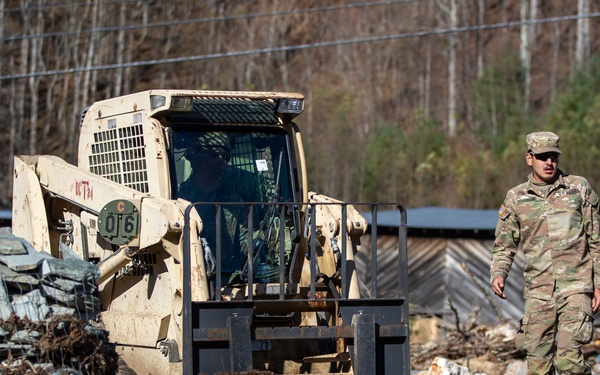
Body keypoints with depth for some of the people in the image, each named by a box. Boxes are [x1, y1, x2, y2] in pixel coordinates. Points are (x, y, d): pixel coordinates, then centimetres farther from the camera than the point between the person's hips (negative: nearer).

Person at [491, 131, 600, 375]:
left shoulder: (579, 188, 5)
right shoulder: (516, 198, 9)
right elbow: (504, 246, 15)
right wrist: (498, 274, -5)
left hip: (576, 288, -2)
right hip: (538, 291, 3)